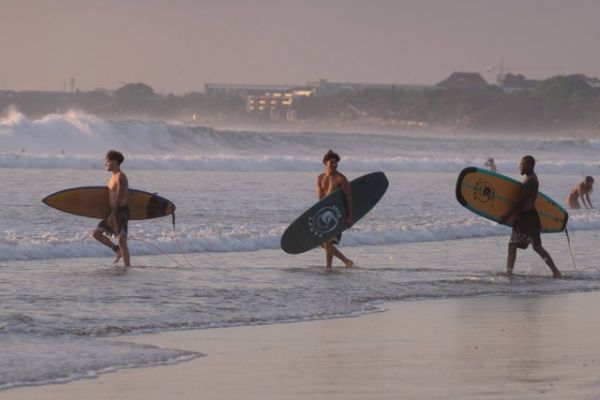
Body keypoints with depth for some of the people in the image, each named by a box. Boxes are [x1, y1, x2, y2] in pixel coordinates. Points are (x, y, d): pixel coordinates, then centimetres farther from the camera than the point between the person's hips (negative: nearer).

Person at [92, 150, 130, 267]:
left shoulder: (120, 177, -15)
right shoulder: (114, 177, 15)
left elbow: (119, 197, -22)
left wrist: (113, 214, -25)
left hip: (120, 212, -10)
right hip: (114, 212, 10)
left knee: (121, 241, -6)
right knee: (96, 233, 7)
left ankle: (127, 267, -1)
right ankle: (118, 251, 12)